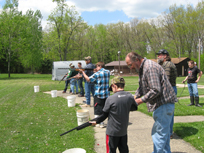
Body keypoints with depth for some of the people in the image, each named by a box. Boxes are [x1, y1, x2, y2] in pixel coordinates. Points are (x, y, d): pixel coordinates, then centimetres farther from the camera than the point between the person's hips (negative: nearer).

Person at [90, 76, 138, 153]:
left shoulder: (110, 99, -18)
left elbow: (104, 114, -8)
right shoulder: (130, 96, -6)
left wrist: (96, 121, 8)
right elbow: (134, 108, 12)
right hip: (124, 131, 5)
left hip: (112, 131, -4)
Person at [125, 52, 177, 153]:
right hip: (162, 104, 11)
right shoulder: (142, 68, 13)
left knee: (159, 133, -3)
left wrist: (141, 100, -18)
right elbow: (141, 87, 18)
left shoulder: (150, 67, -21)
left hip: (163, 104, -11)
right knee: (164, 132, 20)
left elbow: (156, 90, -27)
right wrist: (135, 97, 1)